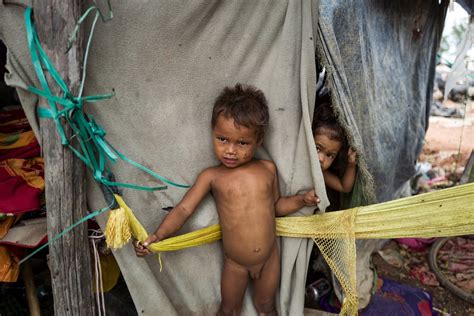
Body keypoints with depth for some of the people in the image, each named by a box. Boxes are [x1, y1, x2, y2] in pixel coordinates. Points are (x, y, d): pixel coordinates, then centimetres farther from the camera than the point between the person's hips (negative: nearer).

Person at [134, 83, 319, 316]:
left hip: (270, 258, 1)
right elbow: (184, 209, -15)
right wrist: (157, 236, -26)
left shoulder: (268, 169, -7)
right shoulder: (211, 176, -13)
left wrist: (301, 200, -8)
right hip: (235, 263, -1)